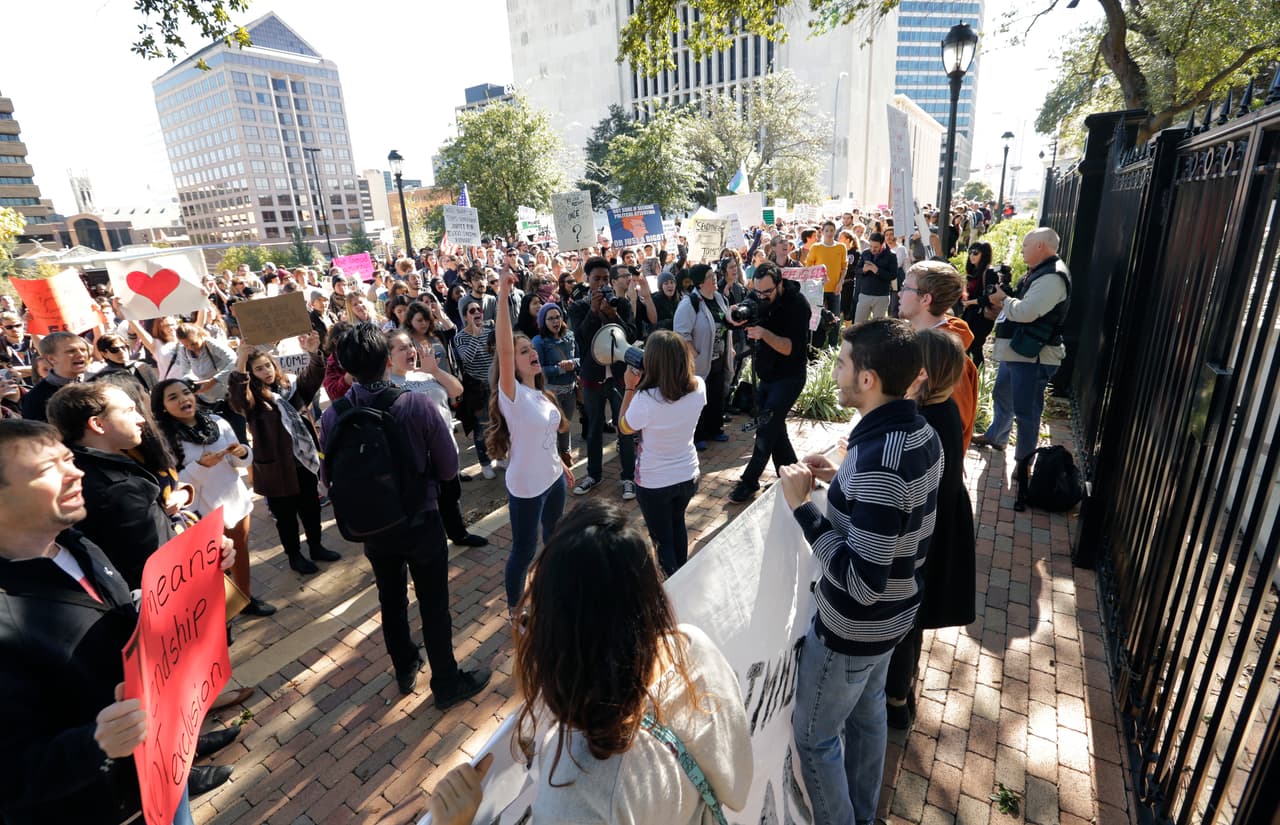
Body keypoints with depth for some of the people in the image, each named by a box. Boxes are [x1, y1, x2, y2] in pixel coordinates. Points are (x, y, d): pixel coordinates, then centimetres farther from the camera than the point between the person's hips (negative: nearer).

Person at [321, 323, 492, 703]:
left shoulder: (331, 417, -15)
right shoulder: (418, 404, -24)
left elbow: (333, 474, -1)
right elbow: (449, 467, -16)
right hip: (421, 523, -3)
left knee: (391, 602, 24)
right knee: (434, 606, 13)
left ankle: (405, 671, 46)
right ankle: (447, 684, 31)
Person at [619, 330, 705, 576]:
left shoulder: (645, 399, -33)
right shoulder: (698, 386, -18)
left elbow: (624, 427, -12)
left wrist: (630, 387, -10)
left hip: (654, 483, -5)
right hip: (688, 475, 6)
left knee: (663, 538, 18)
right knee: (677, 522, 32)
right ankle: (681, 576, 53)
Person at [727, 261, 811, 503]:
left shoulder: (797, 304, -19)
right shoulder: (759, 298, -1)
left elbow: (791, 348, -24)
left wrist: (764, 334, -38)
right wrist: (740, 320, -22)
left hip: (788, 378, -7)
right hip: (766, 376, 7)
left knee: (766, 429, -9)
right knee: (774, 428, 12)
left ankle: (749, 481, 3)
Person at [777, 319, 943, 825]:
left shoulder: (878, 460, -35)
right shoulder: (923, 433, -5)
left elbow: (862, 582, -33)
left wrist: (802, 505, -29)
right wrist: (843, 480, 1)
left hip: (854, 627, -9)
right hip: (895, 613, 9)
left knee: (813, 735, 15)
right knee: (867, 713, 29)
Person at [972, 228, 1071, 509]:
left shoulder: (1052, 278, -17)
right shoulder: (1037, 273, 17)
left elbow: (1026, 312, -25)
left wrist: (1003, 299, -8)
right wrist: (1004, 298, 2)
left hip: (1033, 357, -11)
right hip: (1016, 351, 11)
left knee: (1025, 411, -9)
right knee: (1001, 396, 26)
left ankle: (1023, 464, -1)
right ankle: (996, 436, 48)